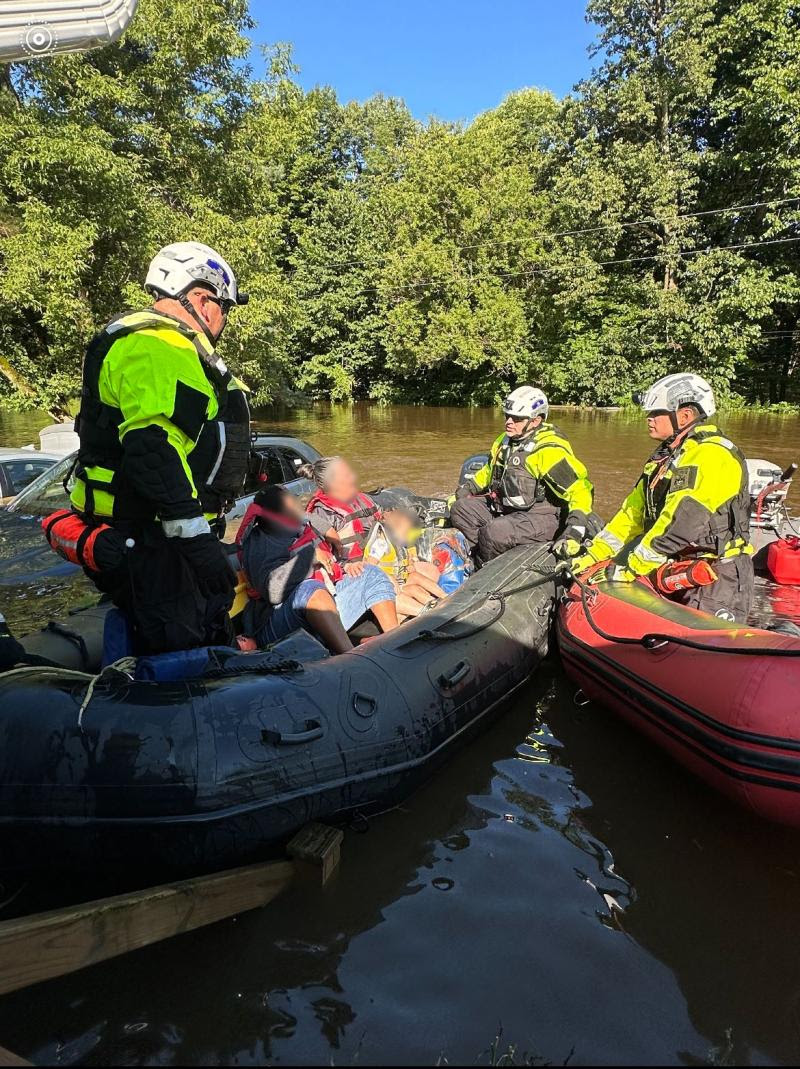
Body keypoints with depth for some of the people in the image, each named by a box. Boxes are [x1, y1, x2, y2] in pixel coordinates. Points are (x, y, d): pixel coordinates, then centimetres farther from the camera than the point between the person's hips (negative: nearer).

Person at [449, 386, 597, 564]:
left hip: (541, 517, -9)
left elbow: (580, 489, -24)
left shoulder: (549, 449, -19)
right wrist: (466, 488, 20)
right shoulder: (505, 441, 9)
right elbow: (489, 471, 29)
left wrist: (574, 531, -32)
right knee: (460, 509, -1)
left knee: (494, 533, -31)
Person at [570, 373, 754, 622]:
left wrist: (629, 569, -24)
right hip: (675, 573, 9)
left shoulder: (712, 455, -18)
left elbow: (680, 524, -26)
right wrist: (595, 554, 5)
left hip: (716, 579, -9)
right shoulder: (667, 457, 14)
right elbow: (634, 512, 13)